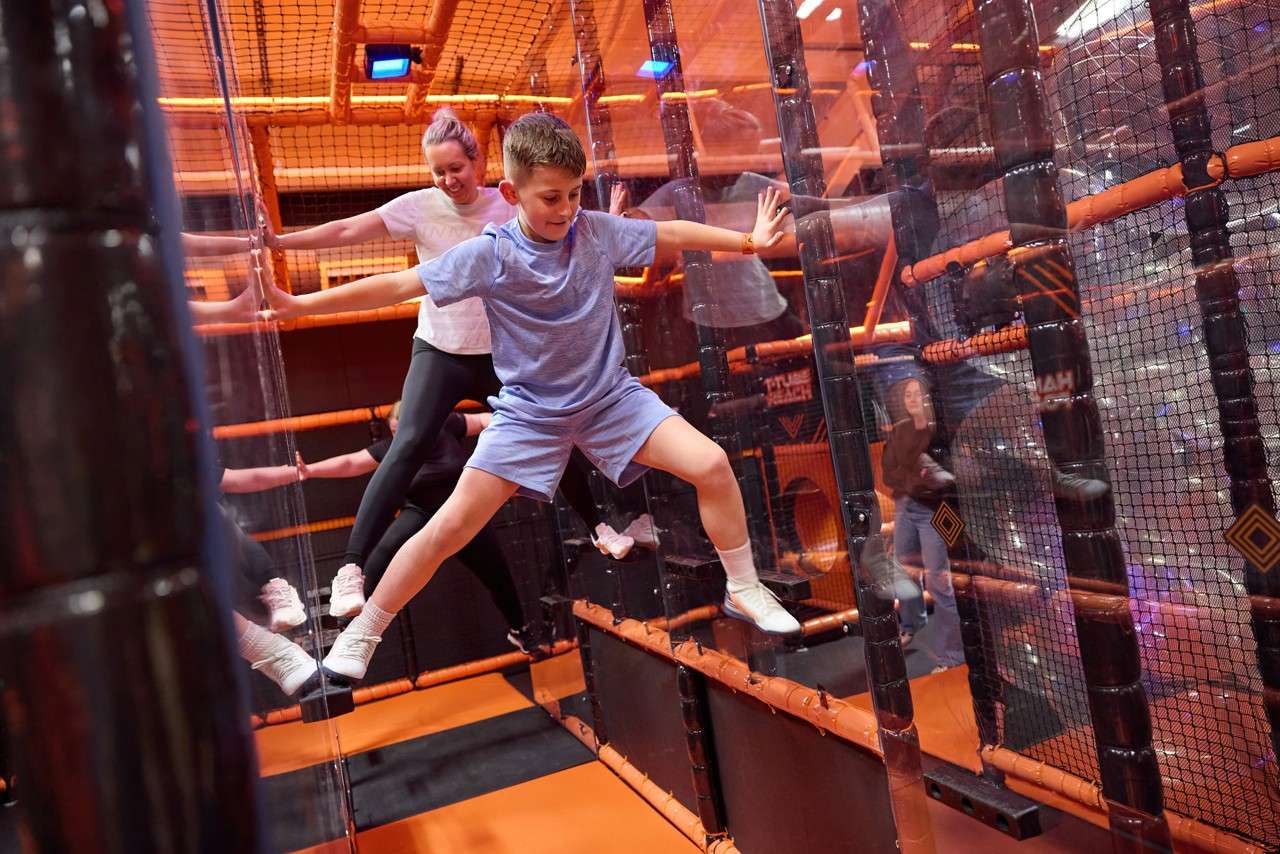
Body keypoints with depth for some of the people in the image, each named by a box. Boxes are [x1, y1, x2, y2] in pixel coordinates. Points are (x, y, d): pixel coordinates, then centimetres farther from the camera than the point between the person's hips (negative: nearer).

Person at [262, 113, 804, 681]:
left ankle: (744, 591, 11)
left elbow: (672, 234, 5)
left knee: (711, 465, -12)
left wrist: (748, 239, 9)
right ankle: (362, 632, 15)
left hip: (611, 395, 3)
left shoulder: (598, 230, -7)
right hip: (529, 411, -2)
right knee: (451, 527, -7)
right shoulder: (489, 255, -15)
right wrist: (300, 305, -18)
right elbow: (397, 285, -15)